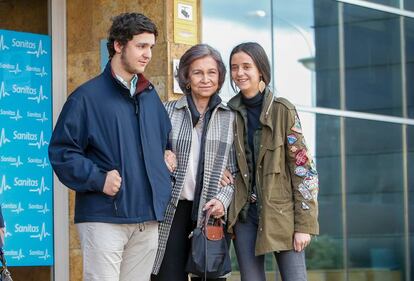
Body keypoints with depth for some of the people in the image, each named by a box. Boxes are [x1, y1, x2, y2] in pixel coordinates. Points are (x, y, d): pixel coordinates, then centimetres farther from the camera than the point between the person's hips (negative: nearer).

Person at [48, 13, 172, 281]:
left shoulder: (150, 95, 16)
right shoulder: (88, 97, -4)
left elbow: (167, 139, 31)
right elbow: (61, 151, -7)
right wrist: (98, 179, -16)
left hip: (148, 220, 6)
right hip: (104, 218, -6)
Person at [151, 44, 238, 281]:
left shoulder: (231, 117, 7)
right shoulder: (169, 112, 5)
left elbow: (238, 170, 7)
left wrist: (223, 199, -7)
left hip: (211, 212, 1)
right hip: (173, 211, 0)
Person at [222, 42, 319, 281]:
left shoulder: (283, 110, -5)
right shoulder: (229, 113, 5)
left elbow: (303, 169, -7)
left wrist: (304, 224, -12)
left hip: (281, 213, -3)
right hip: (244, 214, 4)